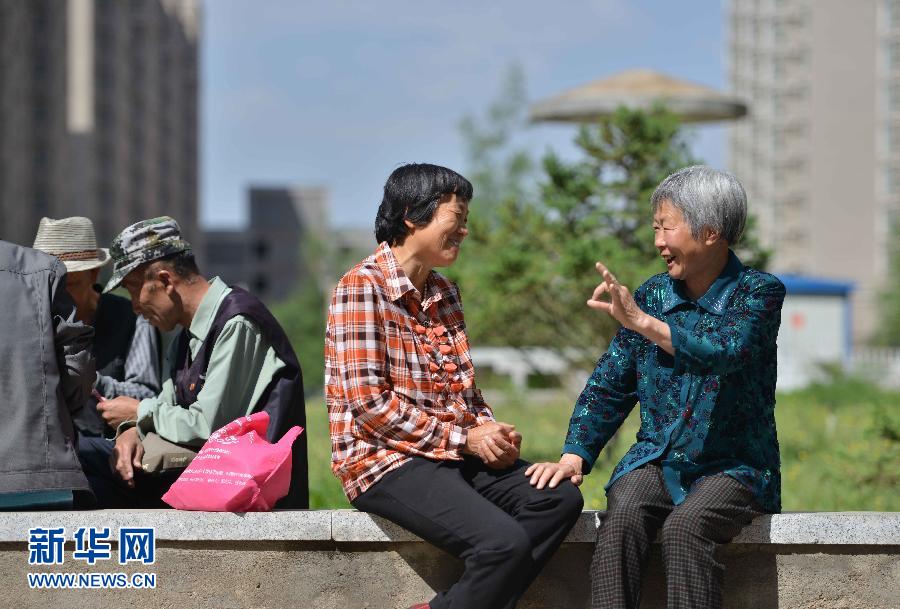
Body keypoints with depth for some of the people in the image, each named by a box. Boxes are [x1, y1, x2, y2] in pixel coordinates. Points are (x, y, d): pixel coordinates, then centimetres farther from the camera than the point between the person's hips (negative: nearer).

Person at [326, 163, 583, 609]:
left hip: (457, 455, 9)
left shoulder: (444, 293, 16)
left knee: (561, 498, -12)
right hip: (386, 461, -9)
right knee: (504, 542, -28)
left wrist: (491, 432, 0)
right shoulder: (361, 287, -9)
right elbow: (369, 405, -16)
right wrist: (464, 439, -13)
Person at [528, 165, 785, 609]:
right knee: (622, 517, -29)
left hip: (733, 466, -3)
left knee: (685, 526, -33)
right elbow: (608, 386, 10)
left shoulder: (758, 293, -4)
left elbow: (725, 352, -24)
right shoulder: (651, 295, 9)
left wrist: (642, 322, -32)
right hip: (656, 459, 3)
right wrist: (573, 456, -4)